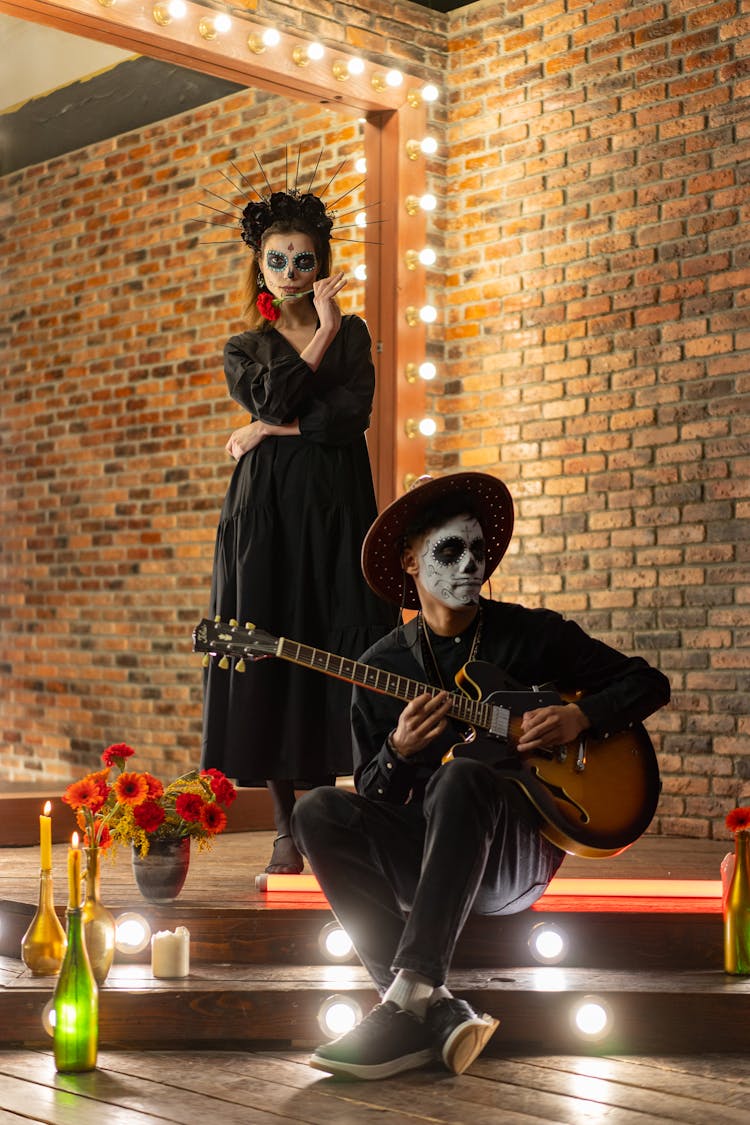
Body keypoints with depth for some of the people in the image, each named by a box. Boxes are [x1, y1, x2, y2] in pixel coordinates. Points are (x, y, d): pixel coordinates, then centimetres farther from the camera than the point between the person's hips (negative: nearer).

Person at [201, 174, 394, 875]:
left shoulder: (352, 334, 13)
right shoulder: (243, 350, 16)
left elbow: (352, 413, -4)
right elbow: (275, 398, -6)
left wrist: (271, 432, -5)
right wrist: (321, 331, -2)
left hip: (336, 506, -1)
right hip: (265, 509, 1)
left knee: (347, 651, -9)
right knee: (269, 652, -5)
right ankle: (286, 829, 1)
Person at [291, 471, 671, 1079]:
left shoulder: (533, 634, 5)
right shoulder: (382, 665, 9)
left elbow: (648, 682, 8)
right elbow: (370, 796, 8)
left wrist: (578, 718, -10)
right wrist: (398, 751, -14)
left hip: (517, 856, -3)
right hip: (421, 857, 3)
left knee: (462, 777, -35)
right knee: (318, 812, -24)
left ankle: (410, 1000, -41)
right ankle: (440, 1013, -31)